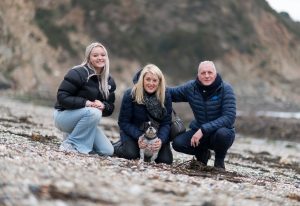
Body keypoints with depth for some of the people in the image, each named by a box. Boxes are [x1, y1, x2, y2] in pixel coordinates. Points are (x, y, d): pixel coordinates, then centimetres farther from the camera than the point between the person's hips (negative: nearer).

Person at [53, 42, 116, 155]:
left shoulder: (109, 81, 5)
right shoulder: (77, 73, -16)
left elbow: (110, 107, 5)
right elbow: (62, 97, -21)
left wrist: (103, 106, -19)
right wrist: (86, 103, -30)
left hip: (83, 119, 7)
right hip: (64, 115, -7)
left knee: (108, 151, -4)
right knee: (94, 112, -36)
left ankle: (74, 135, 15)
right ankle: (70, 144, -19)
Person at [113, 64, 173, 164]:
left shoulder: (166, 96, -14)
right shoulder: (130, 95, -18)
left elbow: (166, 123, -13)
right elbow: (124, 122, -16)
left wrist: (161, 139, -32)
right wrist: (139, 137, -31)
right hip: (133, 131, -2)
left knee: (166, 160, -15)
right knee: (131, 154, -28)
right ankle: (116, 146, 7)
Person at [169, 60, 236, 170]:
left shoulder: (225, 89, -16)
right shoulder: (191, 87, -5)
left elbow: (229, 117, -24)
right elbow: (170, 93, 9)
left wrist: (203, 130, -32)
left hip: (221, 131, -3)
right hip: (199, 131, 3)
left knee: (222, 133, -38)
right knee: (177, 143, -23)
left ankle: (219, 161, -4)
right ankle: (202, 154, 11)